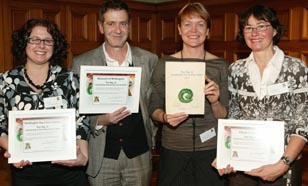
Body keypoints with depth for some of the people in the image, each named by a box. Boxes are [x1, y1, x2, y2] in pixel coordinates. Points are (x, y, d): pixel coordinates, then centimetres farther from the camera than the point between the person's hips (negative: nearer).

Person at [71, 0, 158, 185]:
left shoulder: (150, 60, 0)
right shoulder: (81, 63, -3)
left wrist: (152, 139, 3)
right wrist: (100, 121, -17)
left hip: (139, 154, 1)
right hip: (101, 157, -1)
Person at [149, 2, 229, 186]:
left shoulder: (220, 65, 0)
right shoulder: (165, 63, -1)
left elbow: (224, 116, 2)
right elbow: (154, 108, 3)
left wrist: (215, 102, -19)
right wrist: (165, 117, -18)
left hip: (210, 150, 0)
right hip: (173, 150, 0)